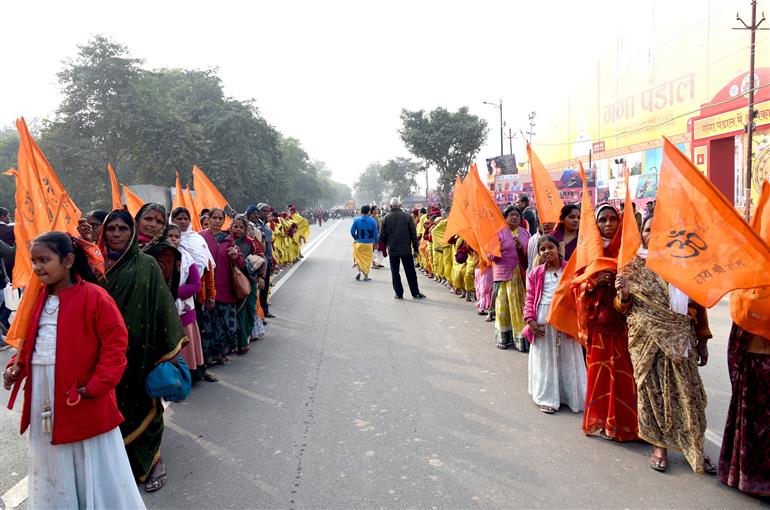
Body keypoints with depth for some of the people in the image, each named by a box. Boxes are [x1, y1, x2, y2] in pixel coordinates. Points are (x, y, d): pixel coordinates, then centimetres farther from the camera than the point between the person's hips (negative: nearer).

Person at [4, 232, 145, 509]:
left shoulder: (94, 297, -15)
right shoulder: (38, 299, 8)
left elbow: (115, 345, -16)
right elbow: (30, 341, 19)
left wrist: (96, 385, -21)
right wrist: (16, 366, 2)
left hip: (81, 399, -6)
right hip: (43, 395, 7)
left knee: (92, 465, 6)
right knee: (51, 465, 21)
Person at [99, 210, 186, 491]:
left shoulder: (147, 265, -5)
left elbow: (164, 305, -7)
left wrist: (170, 347, -12)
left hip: (140, 350, -3)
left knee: (144, 404, 6)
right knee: (114, 406, 11)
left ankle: (151, 461, 23)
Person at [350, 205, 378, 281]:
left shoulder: (356, 220, -6)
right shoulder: (372, 221, -6)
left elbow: (352, 231, -2)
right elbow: (375, 233, -4)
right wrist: (376, 242, 8)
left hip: (359, 243, 0)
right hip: (369, 243, 0)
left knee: (358, 258, 17)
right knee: (367, 259, 10)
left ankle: (358, 270, -2)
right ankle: (366, 276, 13)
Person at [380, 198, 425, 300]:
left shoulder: (386, 218, -3)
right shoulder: (407, 216, -3)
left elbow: (382, 236, 1)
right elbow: (413, 233, -3)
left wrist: (385, 246, 17)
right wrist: (415, 248, 4)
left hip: (392, 249, 0)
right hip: (406, 249, 0)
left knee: (395, 272, 8)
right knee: (410, 272, 8)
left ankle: (399, 293, 8)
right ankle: (415, 293, 12)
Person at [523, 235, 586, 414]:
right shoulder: (536, 273, 2)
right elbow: (530, 298, 2)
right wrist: (530, 320, -9)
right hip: (543, 320, 1)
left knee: (567, 358, 10)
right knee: (545, 358, 9)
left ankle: (570, 394, 25)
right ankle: (547, 398, 17)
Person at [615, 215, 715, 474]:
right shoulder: (632, 266, 4)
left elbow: (697, 303, 11)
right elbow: (623, 308, 6)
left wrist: (702, 339, 8)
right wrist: (623, 293, -16)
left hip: (680, 339, 1)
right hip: (646, 339, -1)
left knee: (687, 391, 2)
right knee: (652, 389, 2)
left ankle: (695, 448, 15)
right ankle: (659, 446, 15)